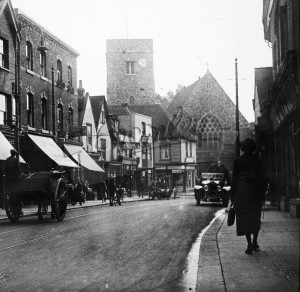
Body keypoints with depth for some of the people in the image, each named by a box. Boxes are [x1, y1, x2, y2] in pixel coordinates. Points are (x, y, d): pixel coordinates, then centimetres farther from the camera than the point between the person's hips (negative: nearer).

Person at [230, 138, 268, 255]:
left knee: (244, 219, 0)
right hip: (255, 192, 2)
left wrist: (232, 196, 3)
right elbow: (262, 178, 1)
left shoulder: (237, 161, -3)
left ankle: (250, 244, -9)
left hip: (242, 192, -2)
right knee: (255, 218, 15)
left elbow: (234, 179, -2)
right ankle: (255, 243, 19)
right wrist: (262, 194, 7)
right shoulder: (257, 161, 1)